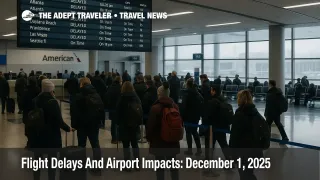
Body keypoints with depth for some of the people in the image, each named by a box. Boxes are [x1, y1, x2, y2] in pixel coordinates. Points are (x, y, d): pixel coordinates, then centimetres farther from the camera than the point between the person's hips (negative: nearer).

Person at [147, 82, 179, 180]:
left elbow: (150, 125, -11)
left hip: (158, 141, -5)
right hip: (173, 141, 5)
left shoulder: (155, 108, -14)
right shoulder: (175, 106, 3)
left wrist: (149, 138, 4)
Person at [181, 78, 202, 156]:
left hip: (188, 116, -6)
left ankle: (190, 150, 9)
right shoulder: (198, 93, 5)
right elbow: (201, 104, 9)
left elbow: (183, 106, -17)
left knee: (188, 132, 4)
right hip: (196, 116, 6)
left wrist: (182, 116, -10)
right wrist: (199, 114, 15)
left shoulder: (186, 94, -13)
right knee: (195, 131, 17)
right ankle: (199, 148, 14)